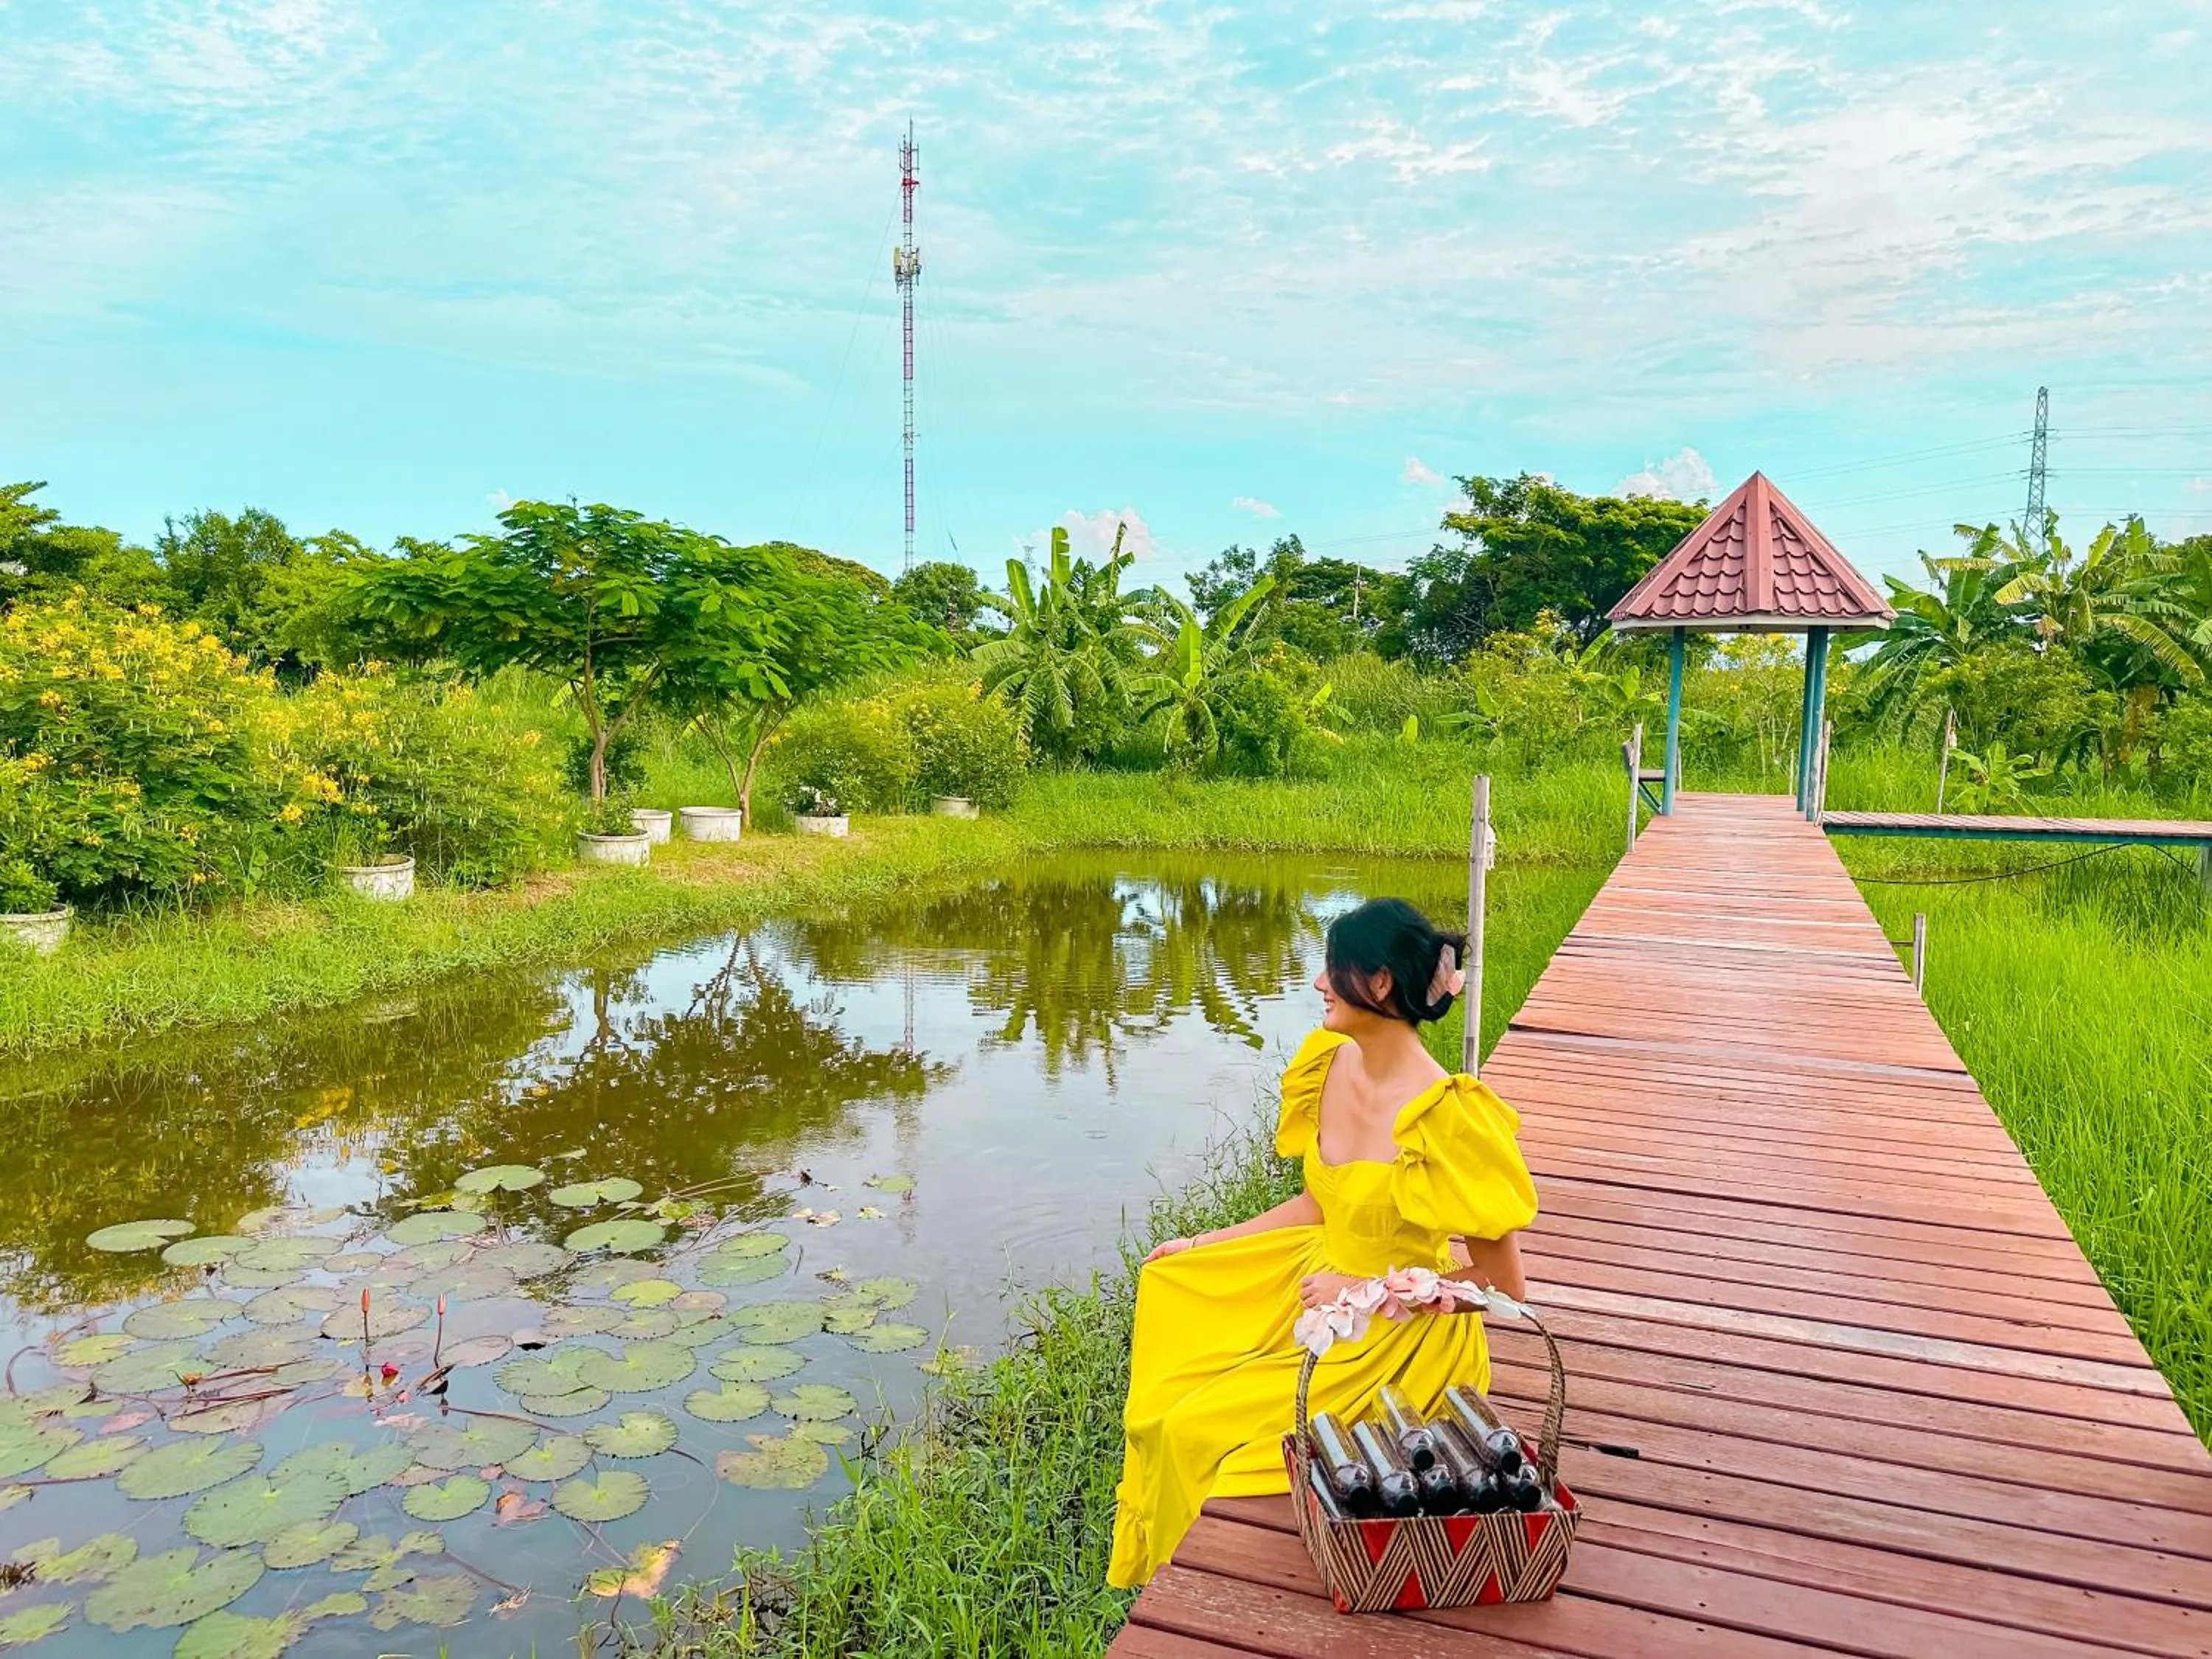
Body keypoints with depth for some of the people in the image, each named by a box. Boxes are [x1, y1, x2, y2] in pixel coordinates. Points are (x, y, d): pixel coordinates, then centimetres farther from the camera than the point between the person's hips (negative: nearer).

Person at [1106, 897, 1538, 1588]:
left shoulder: (1444, 1115, -29)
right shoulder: (1332, 1064, -5)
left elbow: (1501, 1282, -22)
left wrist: (1365, 1292, -20)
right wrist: (1202, 1245, 9)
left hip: (1401, 1332, -8)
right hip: (1322, 1279, 8)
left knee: (1202, 1427, -13)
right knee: (1169, 1287, 11)